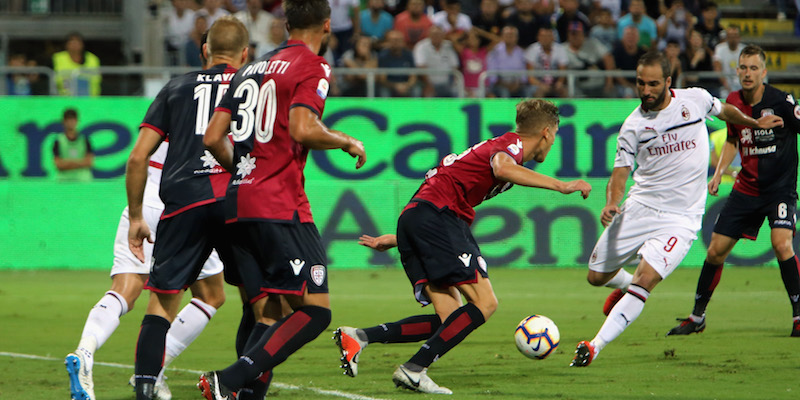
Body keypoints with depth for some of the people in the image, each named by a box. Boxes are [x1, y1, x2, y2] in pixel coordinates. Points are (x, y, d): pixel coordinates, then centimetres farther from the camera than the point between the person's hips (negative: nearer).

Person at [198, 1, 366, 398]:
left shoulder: (251, 69, 19)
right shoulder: (311, 66, -2)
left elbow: (213, 138, 16)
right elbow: (303, 129, -18)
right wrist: (347, 142, -1)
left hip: (236, 205, 8)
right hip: (280, 207, -8)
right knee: (315, 309, -9)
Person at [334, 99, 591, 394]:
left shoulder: (498, 146, 31)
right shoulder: (512, 143, 3)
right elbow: (503, 168, -23)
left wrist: (395, 239, 35)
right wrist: (559, 186, -22)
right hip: (436, 215, -9)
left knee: (448, 321, 3)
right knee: (484, 302, -13)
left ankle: (358, 336, -5)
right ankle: (414, 370, -20)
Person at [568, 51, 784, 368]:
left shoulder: (695, 99, -2)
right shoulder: (633, 125, -3)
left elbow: (724, 111, 21)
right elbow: (620, 172, -3)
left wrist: (755, 123, 29)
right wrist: (611, 204, -21)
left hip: (681, 218, -2)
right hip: (639, 209, 2)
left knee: (645, 280, -21)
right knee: (597, 277, 9)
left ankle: (595, 346, -22)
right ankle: (624, 284, 46)